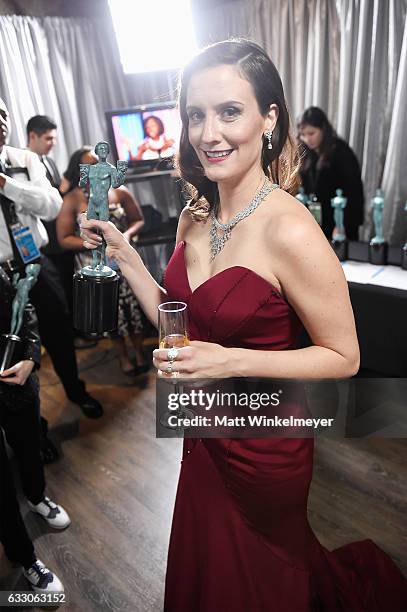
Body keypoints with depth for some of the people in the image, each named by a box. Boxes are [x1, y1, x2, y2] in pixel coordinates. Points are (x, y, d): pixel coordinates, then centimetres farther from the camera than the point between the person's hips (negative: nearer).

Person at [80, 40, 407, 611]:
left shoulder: (291, 231, -26)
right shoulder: (194, 216, -3)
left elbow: (344, 358, -18)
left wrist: (231, 360, -28)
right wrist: (122, 253, -6)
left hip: (263, 445, -6)